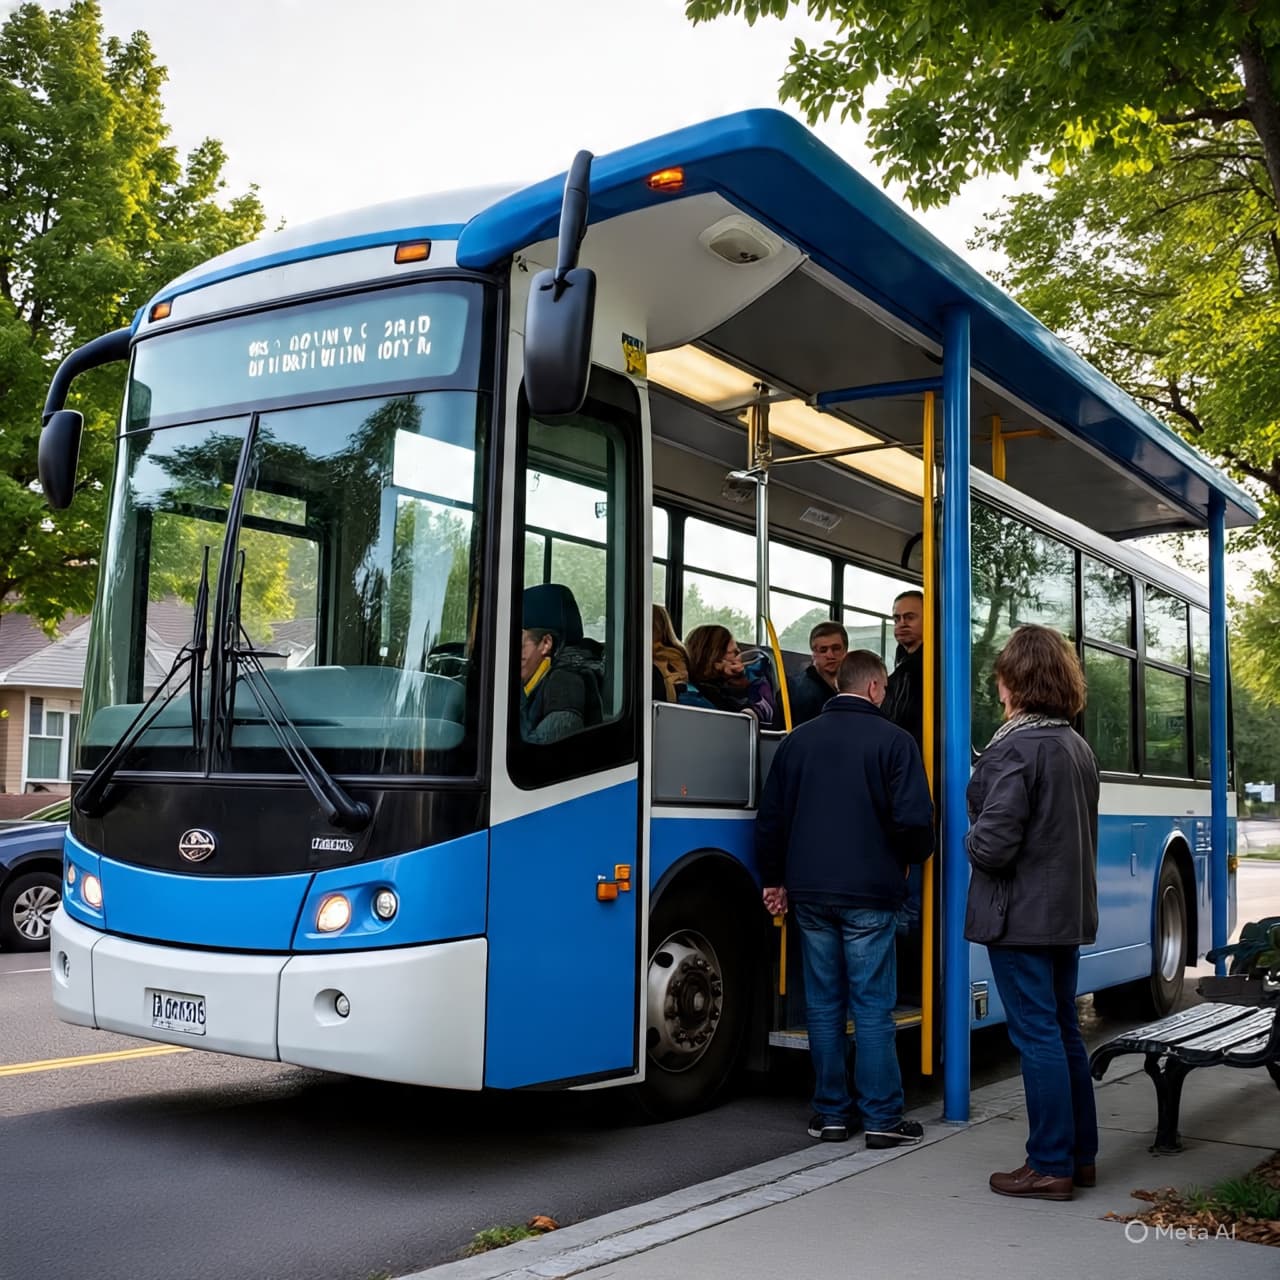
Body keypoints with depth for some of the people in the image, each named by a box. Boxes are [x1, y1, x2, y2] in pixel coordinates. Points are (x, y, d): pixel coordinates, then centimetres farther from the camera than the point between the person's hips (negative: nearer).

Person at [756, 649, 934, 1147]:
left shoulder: (799, 739, 7)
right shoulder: (892, 740, -6)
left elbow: (771, 818, 10)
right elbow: (913, 819, -12)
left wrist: (775, 880, 19)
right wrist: (915, 855, 9)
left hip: (810, 893, 4)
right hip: (869, 894, -4)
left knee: (824, 1006, 10)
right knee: (872, 1008, 2)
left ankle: (830, 1114, 15)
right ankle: (882, 1119, 6)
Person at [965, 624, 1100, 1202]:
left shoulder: (1015, 748, -18)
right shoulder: (1079, 747, 10)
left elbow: (992, 846, -22)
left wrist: (971, 837, -1)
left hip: (1021, 916, -9)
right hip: (1069, 914, 9)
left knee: (1037, 1036, -2)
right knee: (1064, 1031, 16)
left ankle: (1050, 1166, 5)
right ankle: (1081, 1154, 25)